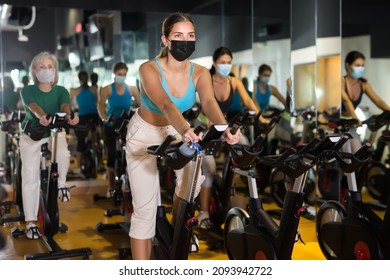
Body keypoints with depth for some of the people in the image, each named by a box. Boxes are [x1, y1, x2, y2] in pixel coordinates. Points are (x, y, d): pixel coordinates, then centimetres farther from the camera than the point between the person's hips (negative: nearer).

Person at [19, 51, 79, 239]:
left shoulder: (61, 91, -5)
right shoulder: (28, 90, -10)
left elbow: (65, 105, -26)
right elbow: (33, 106, -31)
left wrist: (69, 116, -50)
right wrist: (43, 116, -54)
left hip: (55, 132, 1)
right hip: (31, 134, 0)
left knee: (63, 154, -34)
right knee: (30, 177, -6)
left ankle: (61, 183, -3)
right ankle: (30, 222, 2)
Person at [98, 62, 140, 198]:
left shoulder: (131, 89, -2)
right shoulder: (108, 89, -5)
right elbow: (100, 106, -11)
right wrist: (105, 119, -27)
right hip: (111, 126, -1)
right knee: (111, 155, -1)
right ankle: (111, 187, 8)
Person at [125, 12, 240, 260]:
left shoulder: (199, 73, -16)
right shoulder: (149, 69, -27)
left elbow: (209, 102, -35)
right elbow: (165, 104, -44)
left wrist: (224, 128, -56)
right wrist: (186, 130, -63)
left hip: (175, 132, 4)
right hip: (145, 136, -4)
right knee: (145, 210, -9)